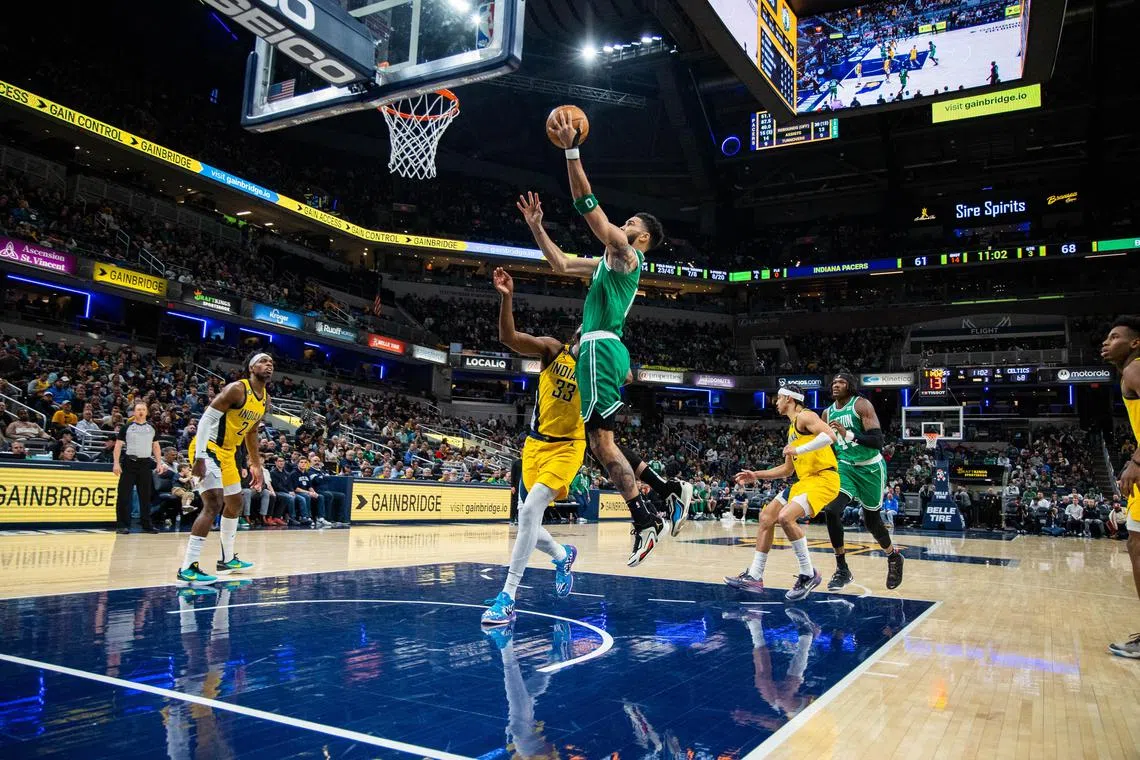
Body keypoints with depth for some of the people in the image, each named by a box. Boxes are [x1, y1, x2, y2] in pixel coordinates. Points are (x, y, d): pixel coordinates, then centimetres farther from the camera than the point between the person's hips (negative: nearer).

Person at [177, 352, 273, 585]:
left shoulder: (265, 400, 7)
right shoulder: (237, 389, -20)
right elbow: (206, 419, -22)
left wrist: (256, 464, 21)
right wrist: (200, 458, -28)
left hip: (227, 452, 10)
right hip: (207, 449, -10)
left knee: (235, 504, 18)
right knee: (214, 505, -21)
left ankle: (227, 559, 33)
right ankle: (188, 568, -19)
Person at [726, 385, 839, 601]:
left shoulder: (805, 416, -7)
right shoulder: (792, 428, 22)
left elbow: (830, 436, -26)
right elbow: (787, 470, 26)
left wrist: (799, 449, -23)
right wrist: (756, 475, 21)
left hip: (824, 478, -10)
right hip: (806, 480, 10)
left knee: (785, 517, -27)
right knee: (766, 516, 7)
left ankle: (808, 575, -11)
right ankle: (754, 576, 11)